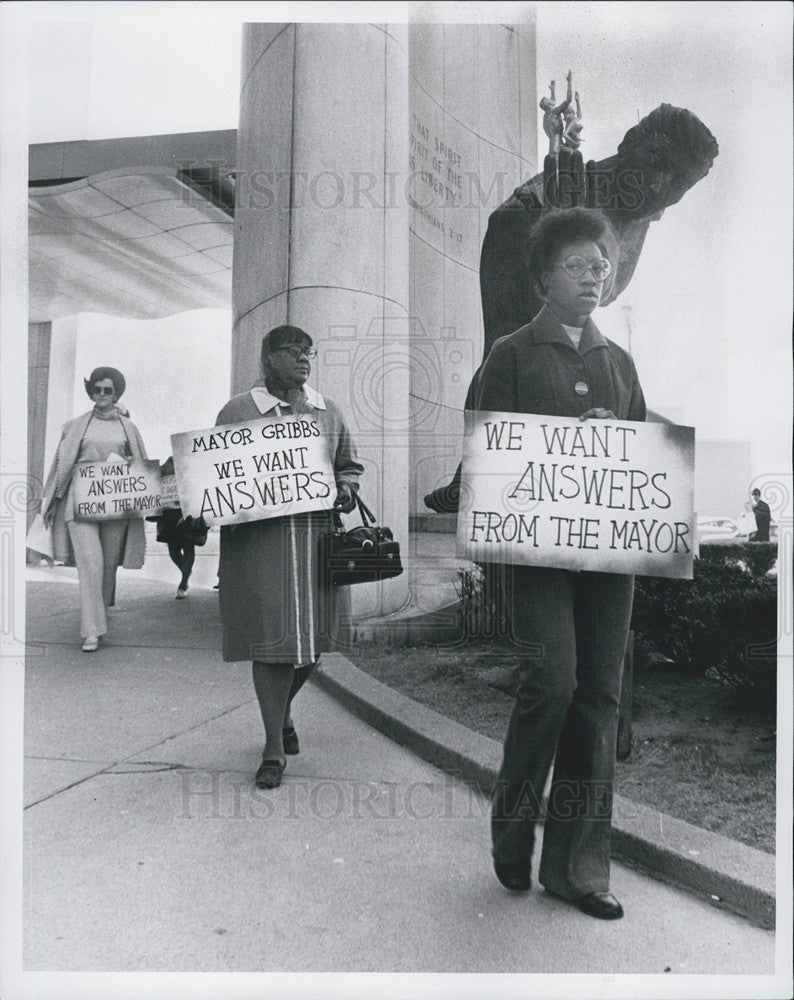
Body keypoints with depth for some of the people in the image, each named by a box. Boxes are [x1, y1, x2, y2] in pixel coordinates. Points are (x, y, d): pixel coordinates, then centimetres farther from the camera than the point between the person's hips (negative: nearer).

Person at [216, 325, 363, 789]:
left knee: (312, 636, 8)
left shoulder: (328, 411, 16)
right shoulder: (238, 411, 4)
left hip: (318, 536, 4)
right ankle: (274, 749, 7)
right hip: (259, 537, -4)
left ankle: (283, 710, 39)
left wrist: (346, 488, 3)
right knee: (271, 636, -6)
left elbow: (350, 464, 24)